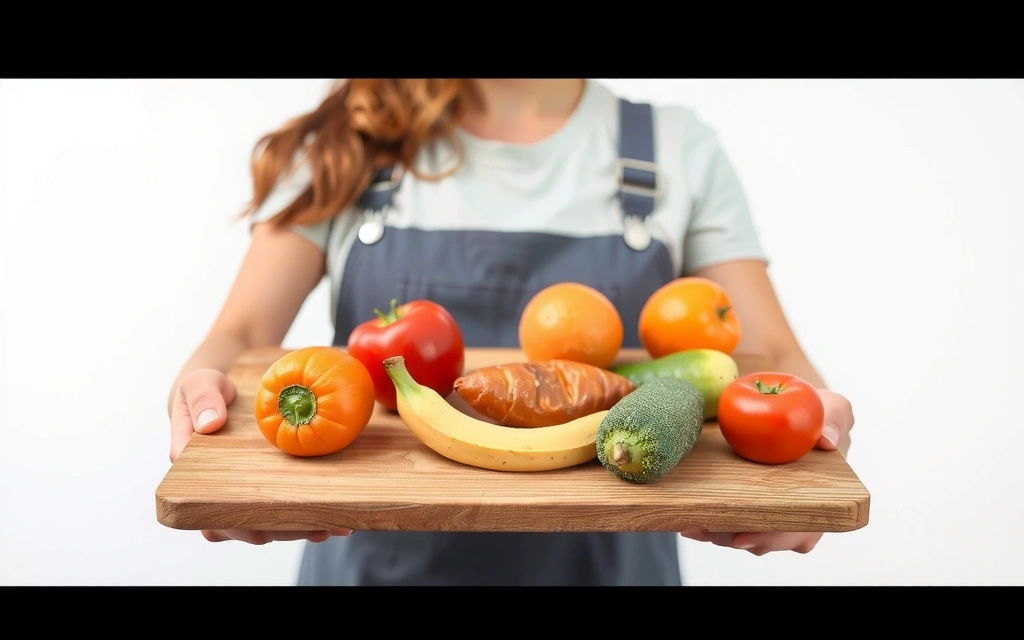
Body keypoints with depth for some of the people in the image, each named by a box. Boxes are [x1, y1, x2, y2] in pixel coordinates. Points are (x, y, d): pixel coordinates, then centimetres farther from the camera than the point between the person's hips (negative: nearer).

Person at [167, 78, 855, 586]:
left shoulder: (680, 150, 1)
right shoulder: (344, 147, 1)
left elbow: (774, 357, -5)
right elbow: (243, 332, -8)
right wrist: (200, 387, -31)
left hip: (603, 561, 1)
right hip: (379, 560, 0)